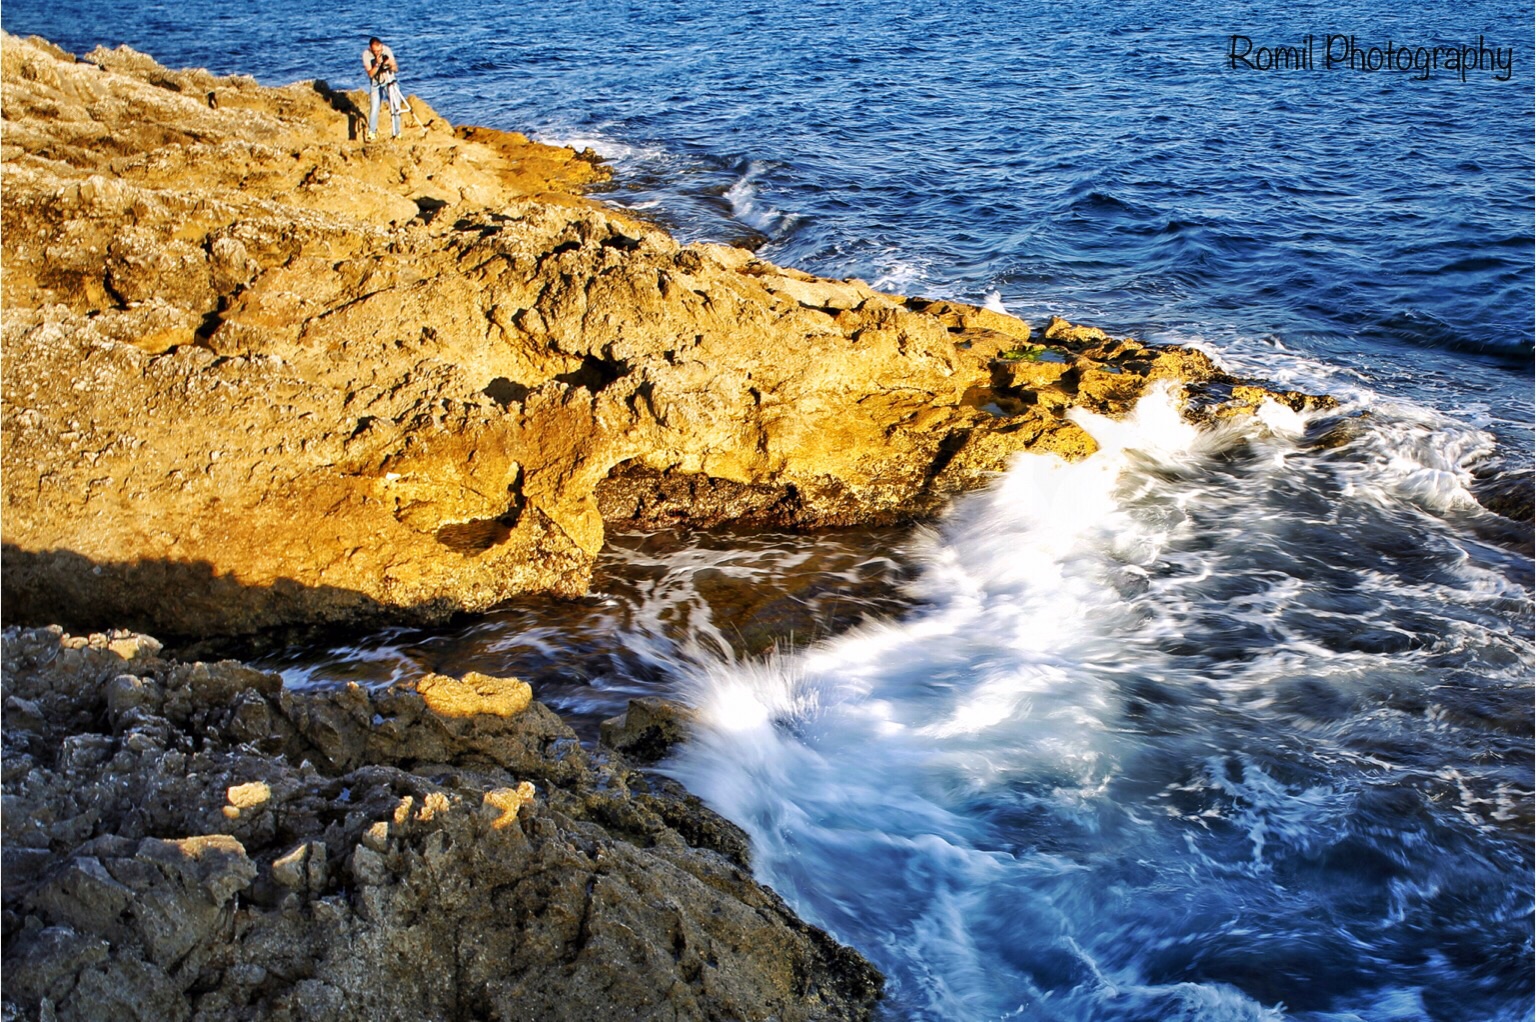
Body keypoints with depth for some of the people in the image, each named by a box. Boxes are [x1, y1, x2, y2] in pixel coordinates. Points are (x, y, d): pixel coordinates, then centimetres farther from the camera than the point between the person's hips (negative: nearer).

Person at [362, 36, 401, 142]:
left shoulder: (387, 50, -15)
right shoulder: (366, 54, -16)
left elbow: (396, 69, -15)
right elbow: (370, 74, -21)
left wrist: (391, 65, -37)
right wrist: (377, 64, -36)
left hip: (389, 81, 0)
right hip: (375, 83, 0)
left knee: (394, 107, -8)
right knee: (374, 108, -8)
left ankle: (397, 133, 2)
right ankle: (372, 133, 5)